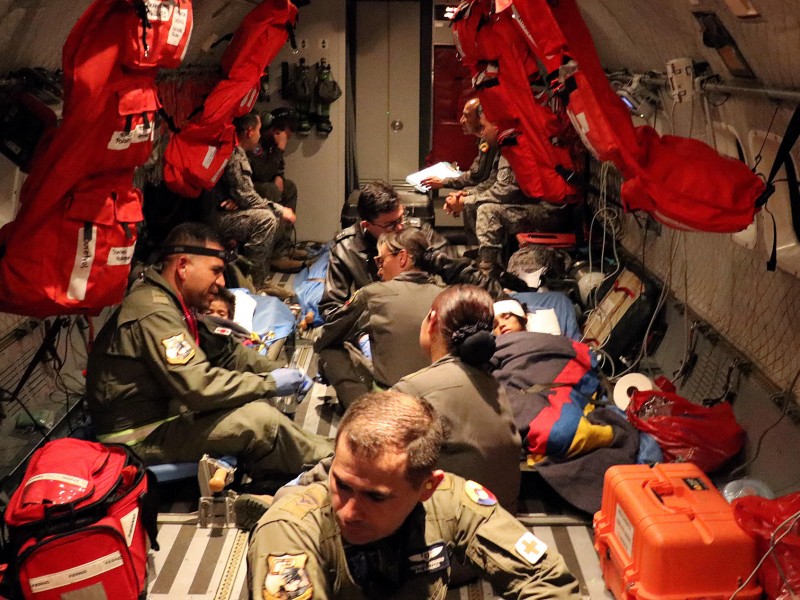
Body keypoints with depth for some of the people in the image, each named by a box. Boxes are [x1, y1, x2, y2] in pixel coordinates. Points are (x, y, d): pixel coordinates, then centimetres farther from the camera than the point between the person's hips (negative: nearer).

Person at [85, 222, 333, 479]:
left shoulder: (174, 304, 8)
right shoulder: (153, 313, -24)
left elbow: (224, 350, 14)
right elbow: (199, 386, -30)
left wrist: (276, 372, -1)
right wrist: (270, 383, -19)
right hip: (139, 436, -11)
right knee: (259, 419, -19)